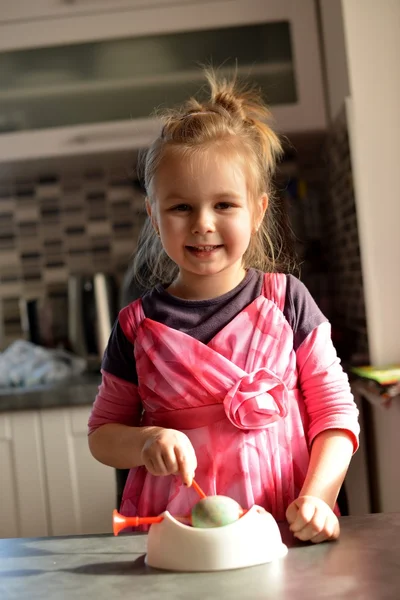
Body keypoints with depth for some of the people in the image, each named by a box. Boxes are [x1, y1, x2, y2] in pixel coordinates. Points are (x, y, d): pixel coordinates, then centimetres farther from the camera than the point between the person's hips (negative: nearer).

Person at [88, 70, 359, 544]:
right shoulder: (138, 327, 4)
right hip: (173, 534, 1)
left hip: (286, 531, -1)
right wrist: (146, 442, -10)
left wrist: (317, 497, -12)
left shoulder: (287, 301, 2)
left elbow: (336, 415, 3)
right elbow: (101, 433, 11)